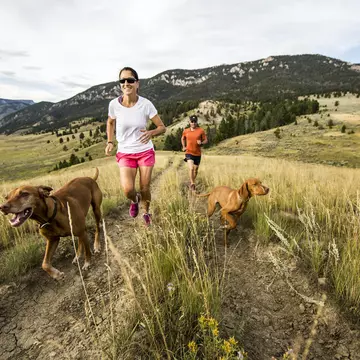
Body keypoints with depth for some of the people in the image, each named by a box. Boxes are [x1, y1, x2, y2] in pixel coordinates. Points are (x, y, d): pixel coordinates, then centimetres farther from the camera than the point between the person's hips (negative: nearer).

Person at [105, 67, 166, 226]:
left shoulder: (146, 104, -13)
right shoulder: (114, 104, -9)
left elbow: (162, 127, -6)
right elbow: (110, 123, 13)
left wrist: (151, 133, -28)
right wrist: (110, 142, 0)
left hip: (146, 152, 0)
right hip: (125, 153, 1)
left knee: (145, 188, 6)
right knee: (128, 190, -17)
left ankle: (145, 212, 38)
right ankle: (135, 200, 22)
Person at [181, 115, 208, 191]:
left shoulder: (201, 131, -3)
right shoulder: (186, 131, 2)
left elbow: (206, 140, 3)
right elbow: (183, 139, 21)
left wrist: (201, 143, -18)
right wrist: (184, 146, 7)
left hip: (198, 154, 1)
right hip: (189, 153, -1)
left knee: (196, 170, 13)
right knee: (191, 168, -20)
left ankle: (192, 182, 38)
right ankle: (192, 183, -7)